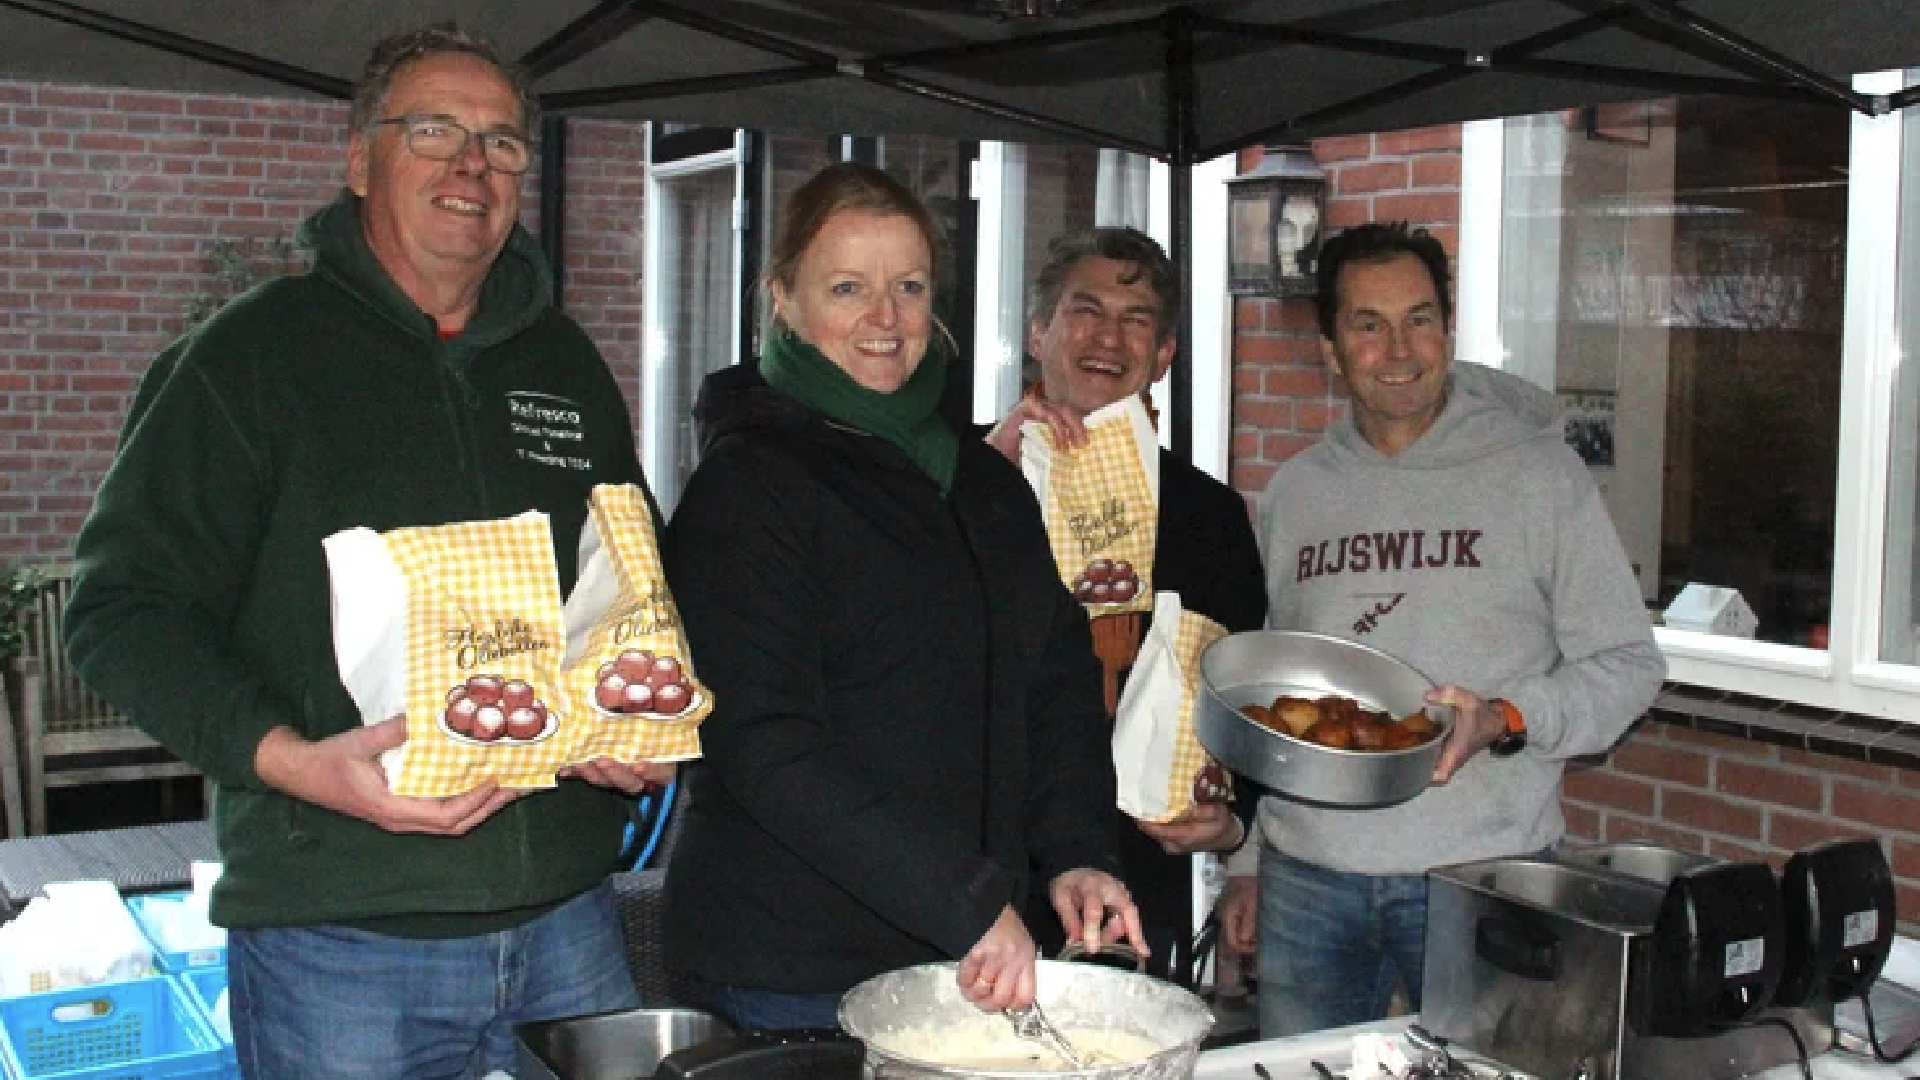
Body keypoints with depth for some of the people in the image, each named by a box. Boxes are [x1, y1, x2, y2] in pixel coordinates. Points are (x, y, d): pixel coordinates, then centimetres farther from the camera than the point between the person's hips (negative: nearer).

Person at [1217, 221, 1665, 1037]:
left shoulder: (1538, 473, -1)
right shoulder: (1293, 494, 9)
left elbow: (1628, 663, 0)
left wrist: (1507, 720, -18)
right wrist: (1243, 863, 14)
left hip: (1483, 877, -3)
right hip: (1307, 879, 3)